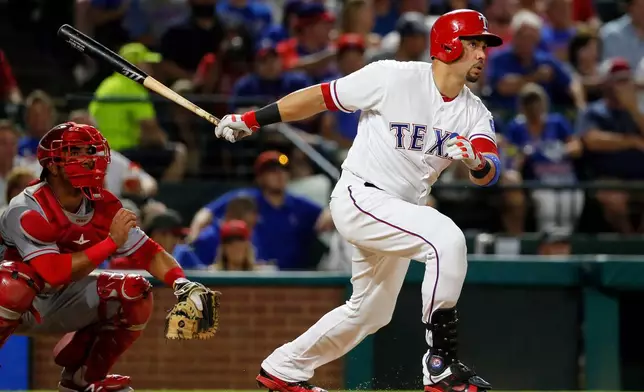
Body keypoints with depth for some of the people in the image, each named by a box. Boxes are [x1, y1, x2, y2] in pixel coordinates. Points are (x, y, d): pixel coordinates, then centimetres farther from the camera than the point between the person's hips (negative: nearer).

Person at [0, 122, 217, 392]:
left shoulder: (104, 206, -7)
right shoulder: (27, 210, -27)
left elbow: (148, 253, -5)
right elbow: (53, 273, -35)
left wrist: (182, 284, -25)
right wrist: (112, 241, -36)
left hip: (64, 303, 6)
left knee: (135, 293, -9)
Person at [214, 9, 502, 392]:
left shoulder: (475, 113, 2)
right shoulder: (393, 77, -15)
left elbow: (490, 173, -12)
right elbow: (320, 97, -7)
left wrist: (475, 161, -37)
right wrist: (252, 120, -4)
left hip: (402, 214, 8)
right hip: (359, 198, -8)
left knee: (370, 312, 20)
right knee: (447, 237, -29)